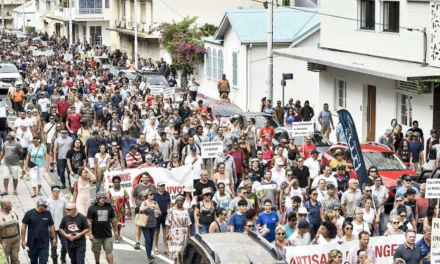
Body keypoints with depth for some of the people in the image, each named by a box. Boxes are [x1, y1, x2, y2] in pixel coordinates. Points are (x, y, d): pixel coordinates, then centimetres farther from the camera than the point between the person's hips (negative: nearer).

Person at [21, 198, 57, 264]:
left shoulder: (47, 213, -2)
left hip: (44, 244, 1)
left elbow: (51, 226, 8)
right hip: (33, 243, -1)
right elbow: (24, 226, -5)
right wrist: (23, 240, -6)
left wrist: (54, 238, 9)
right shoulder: (29, 213, -9)